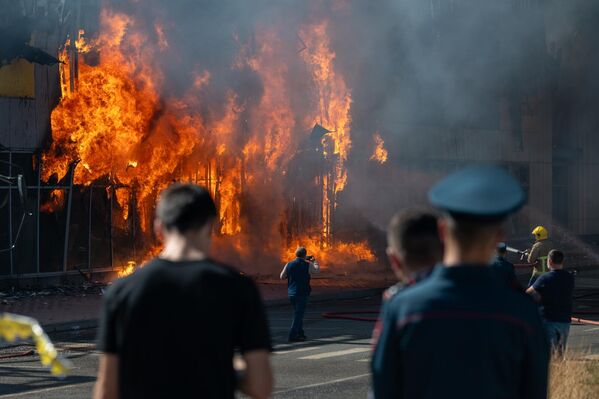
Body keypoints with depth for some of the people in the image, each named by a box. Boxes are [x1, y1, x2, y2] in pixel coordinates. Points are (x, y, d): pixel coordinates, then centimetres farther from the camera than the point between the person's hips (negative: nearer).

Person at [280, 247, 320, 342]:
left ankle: (300, 333, 25)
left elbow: (282, 277, 9)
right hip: (302, 294, -5)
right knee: (298, 315, -1)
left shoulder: (289, 265, -1)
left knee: (298, 314, 20)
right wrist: (314, 261, 30)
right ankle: (292, 336, -6)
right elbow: (317, 270, 12)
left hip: (291, 293, 5)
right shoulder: (308, 265, -9)